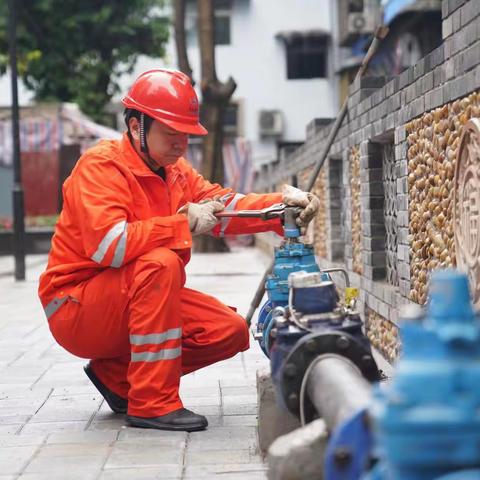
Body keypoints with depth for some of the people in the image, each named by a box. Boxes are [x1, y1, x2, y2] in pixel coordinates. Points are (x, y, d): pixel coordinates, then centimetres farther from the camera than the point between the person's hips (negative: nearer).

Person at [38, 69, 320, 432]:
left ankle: (116, 376, 7)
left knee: (231, 331, -4)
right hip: (76, 309, -8)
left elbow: (223, 203, 0)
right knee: (161, 263, -33)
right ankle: (151, 404, -28)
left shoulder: (176, 171, 9)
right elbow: (107, 244, -32)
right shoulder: (100, 166, -18)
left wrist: (283, 203, -16)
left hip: (136, 302, 8)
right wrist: (183, 224, -31)